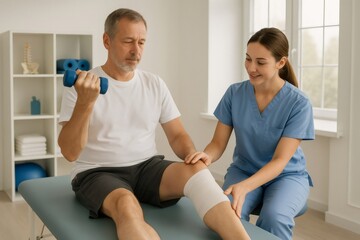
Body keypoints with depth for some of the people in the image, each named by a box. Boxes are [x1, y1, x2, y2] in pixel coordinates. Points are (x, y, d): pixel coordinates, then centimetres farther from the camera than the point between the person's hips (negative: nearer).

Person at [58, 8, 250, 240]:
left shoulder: (155, 84, 8)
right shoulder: (82, 86, -4)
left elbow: (177, 135, 10)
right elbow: (70, 152, -11)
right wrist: (85, 103, -26)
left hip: (147, 168, 4)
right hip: (99, 173, -3)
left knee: (195, 169, -28)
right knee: (127, 205, -38)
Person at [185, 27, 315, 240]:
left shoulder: (299, 103, -16)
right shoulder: (234, 93, -7)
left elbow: (280, 161, -20)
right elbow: (218, 144, -5)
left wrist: (244, 187, -37)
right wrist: (206, 156, -31)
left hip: (287, 175, -1)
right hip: (243, 170, 2)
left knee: (274, 216, -33)